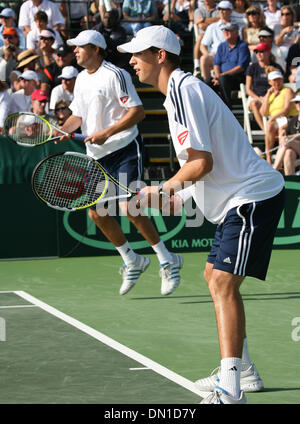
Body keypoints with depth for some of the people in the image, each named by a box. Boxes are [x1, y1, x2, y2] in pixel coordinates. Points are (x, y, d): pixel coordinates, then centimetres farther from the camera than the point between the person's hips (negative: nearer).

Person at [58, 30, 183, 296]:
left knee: (129, 209, -18)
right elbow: (78, 115, 20)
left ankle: (167, 261, -4)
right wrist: (63, 129, -1)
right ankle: (132, 261, 23)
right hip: (97, 156, 8)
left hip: (124, 149, -8)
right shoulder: (81, 79, 13)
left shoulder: (115, 75, -12)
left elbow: (137, 111, -16)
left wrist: (107, 133, -23)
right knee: (97, 213, 5)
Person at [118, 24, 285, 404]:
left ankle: (230, 390, -26)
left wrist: (162, 190, -9)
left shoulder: (182, 90, -16)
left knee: (223, 282, -18)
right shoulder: (181, 88, 17)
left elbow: (202, 162, -21)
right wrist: (169, 191, 14)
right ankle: (243, 372, 26)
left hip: (253, 197, -11)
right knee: (215, 277, 19)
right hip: (239, 200, 11)